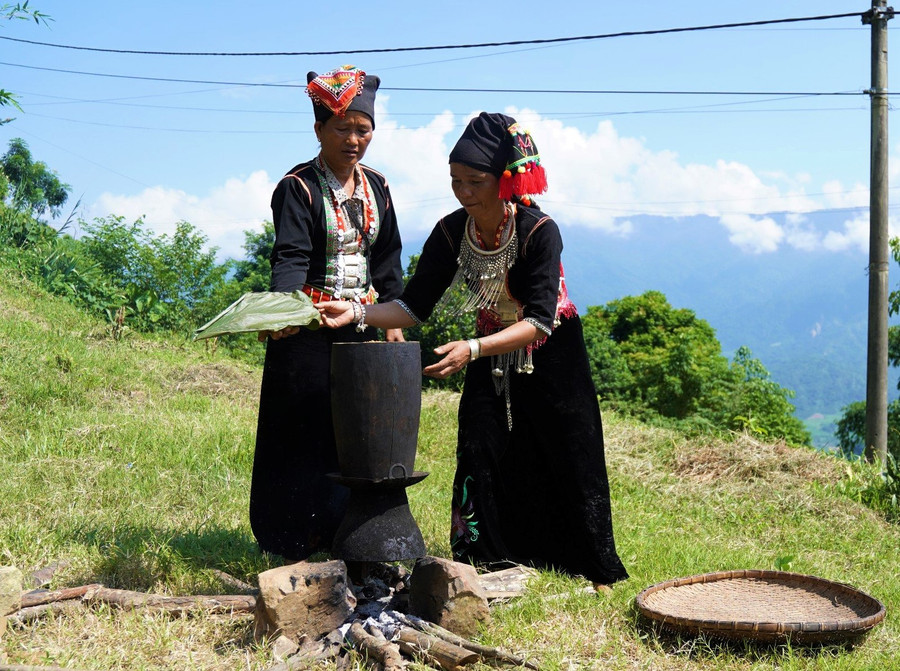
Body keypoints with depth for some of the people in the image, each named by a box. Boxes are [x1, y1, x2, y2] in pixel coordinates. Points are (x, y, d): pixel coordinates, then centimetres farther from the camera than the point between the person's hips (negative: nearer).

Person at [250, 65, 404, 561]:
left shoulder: (375, 187, 10)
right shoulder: (297, 187, -8)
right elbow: (290, 256, -20)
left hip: (365, 325, 6)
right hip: (311, 330, -5)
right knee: (306, 433, -2)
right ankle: (297, 545, 7)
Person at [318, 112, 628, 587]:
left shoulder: (539, 231, -26)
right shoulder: (451, 233, -12)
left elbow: (538, 320, -32)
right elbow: (414, 306, -9)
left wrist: (472, 349, -45)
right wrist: (356, 313, -26)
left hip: (552, 356, -4)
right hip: (491, 355, 4)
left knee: (569, 463, 1)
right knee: (481, 459, -5)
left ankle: (596, 573, 17)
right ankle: (486, 566, 7)